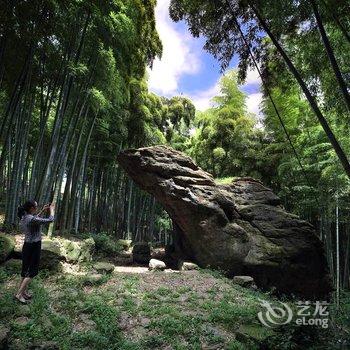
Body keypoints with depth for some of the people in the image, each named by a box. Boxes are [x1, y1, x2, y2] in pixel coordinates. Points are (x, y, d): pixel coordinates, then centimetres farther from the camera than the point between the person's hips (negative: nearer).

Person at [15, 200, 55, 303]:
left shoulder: (25, 217, 2)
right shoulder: (32, 219, -25)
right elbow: (50, 220, -21)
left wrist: (43, 210, 19)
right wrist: (52, 209, -5)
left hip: (27, 246, 9)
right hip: (34, 247, -9)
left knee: (26, 270, 19)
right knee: (32, 271, 4)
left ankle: (24, 291, 32)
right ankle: (19, 294, 8)